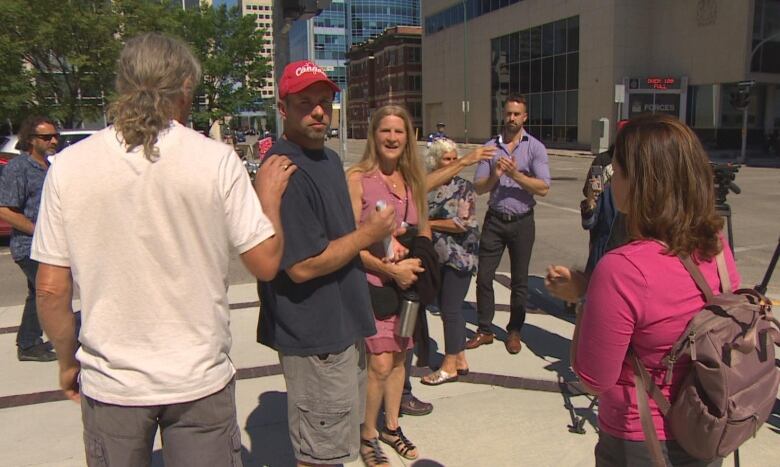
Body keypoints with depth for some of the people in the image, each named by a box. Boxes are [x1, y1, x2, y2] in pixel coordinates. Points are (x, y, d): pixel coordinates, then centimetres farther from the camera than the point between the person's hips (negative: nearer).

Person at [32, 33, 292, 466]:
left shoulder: (69, 165, -6)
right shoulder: (216, 159, -12)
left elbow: (51, 289, -3)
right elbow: (266, 261, -8)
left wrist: (68, 361, 13)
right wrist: (269, 195, 8)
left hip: (110, 382, 2)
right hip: (200, 380, -1)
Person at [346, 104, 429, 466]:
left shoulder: (413, 179, 7)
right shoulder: (357, 178, -11)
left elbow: (424, 232, 13)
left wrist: (414, 263, -6)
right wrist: (391, 269, -17)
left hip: (407, 282, 6)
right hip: (371, 283, -6)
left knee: (399, 357, 15)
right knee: (380, 363, -9)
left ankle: (392, 427, 34)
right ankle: (367, 435, 15)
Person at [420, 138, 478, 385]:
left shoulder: (463, 187, -7)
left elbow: (463, 223, -17)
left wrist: (428, 223, -14)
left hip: (459, 257, -6)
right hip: (438, 257, 6)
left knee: (451, 309, -2)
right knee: (446, 308, 12)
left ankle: (450, 366, 10)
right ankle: (460, 359, 26)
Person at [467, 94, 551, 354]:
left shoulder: (535, 148, -2)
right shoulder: (491, 147, 4)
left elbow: (543, 188, -13)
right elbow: (479, 188, 0)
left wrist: (515, 174, -21)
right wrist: (494, 176, -18)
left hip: (522, 222, -1)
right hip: (495, 220, 2)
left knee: (519, 280, 9)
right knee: (484, 276, 3)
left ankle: (514, 331, 23)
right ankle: (484, 330, 17)